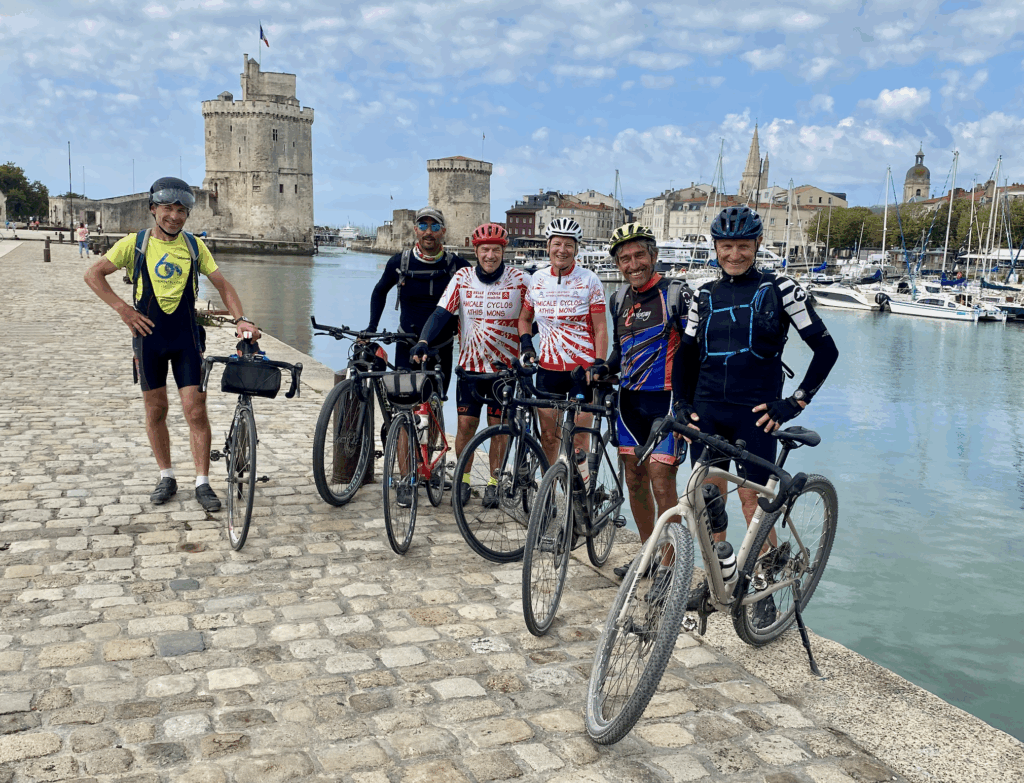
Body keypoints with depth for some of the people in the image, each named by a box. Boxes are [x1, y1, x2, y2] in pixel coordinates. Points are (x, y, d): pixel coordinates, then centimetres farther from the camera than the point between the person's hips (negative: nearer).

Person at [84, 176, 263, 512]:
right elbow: (93, 274, 2)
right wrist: (122, 308, -9)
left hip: (186, 337, 0)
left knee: (196, 411, -5)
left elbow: (221, 283, 2)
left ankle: (202, 483, 4)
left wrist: (240, 318, -14)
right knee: (156, 410, 8)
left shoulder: (194, 245, 4)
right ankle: (166, 477, 23)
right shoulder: (135, 243, 0)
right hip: (149, 336, 0)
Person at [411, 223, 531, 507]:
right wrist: (423, 342, -23)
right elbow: (441, 313, -7)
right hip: (470, 364, 1)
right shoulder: (463, 277, -2)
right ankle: (463, 480, 18)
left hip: (505, 366, -1)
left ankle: (494, 483, 19)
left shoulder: (520, 280, -7)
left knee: (498, 426, 4)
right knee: (466, 424, 1)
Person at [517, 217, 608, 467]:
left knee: (579, 439, -1)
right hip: (547, 368, 3)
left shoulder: (589, 280, -4)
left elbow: (600, 329, -4)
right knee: (548, 436, 8)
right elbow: (525, 318, 18)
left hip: (583, 369, -3)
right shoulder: (538, 279, 5)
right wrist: (526, 344, 0)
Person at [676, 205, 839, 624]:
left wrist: (794, 402, -7)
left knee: (752, 497, -3)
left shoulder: (779, 289, -3)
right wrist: (683, 403, 5)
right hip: (707, 409, 4)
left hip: (754, 412, -4)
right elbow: (687, 353, 16)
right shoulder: (705, 295, 9)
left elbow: (826, 350, -3)